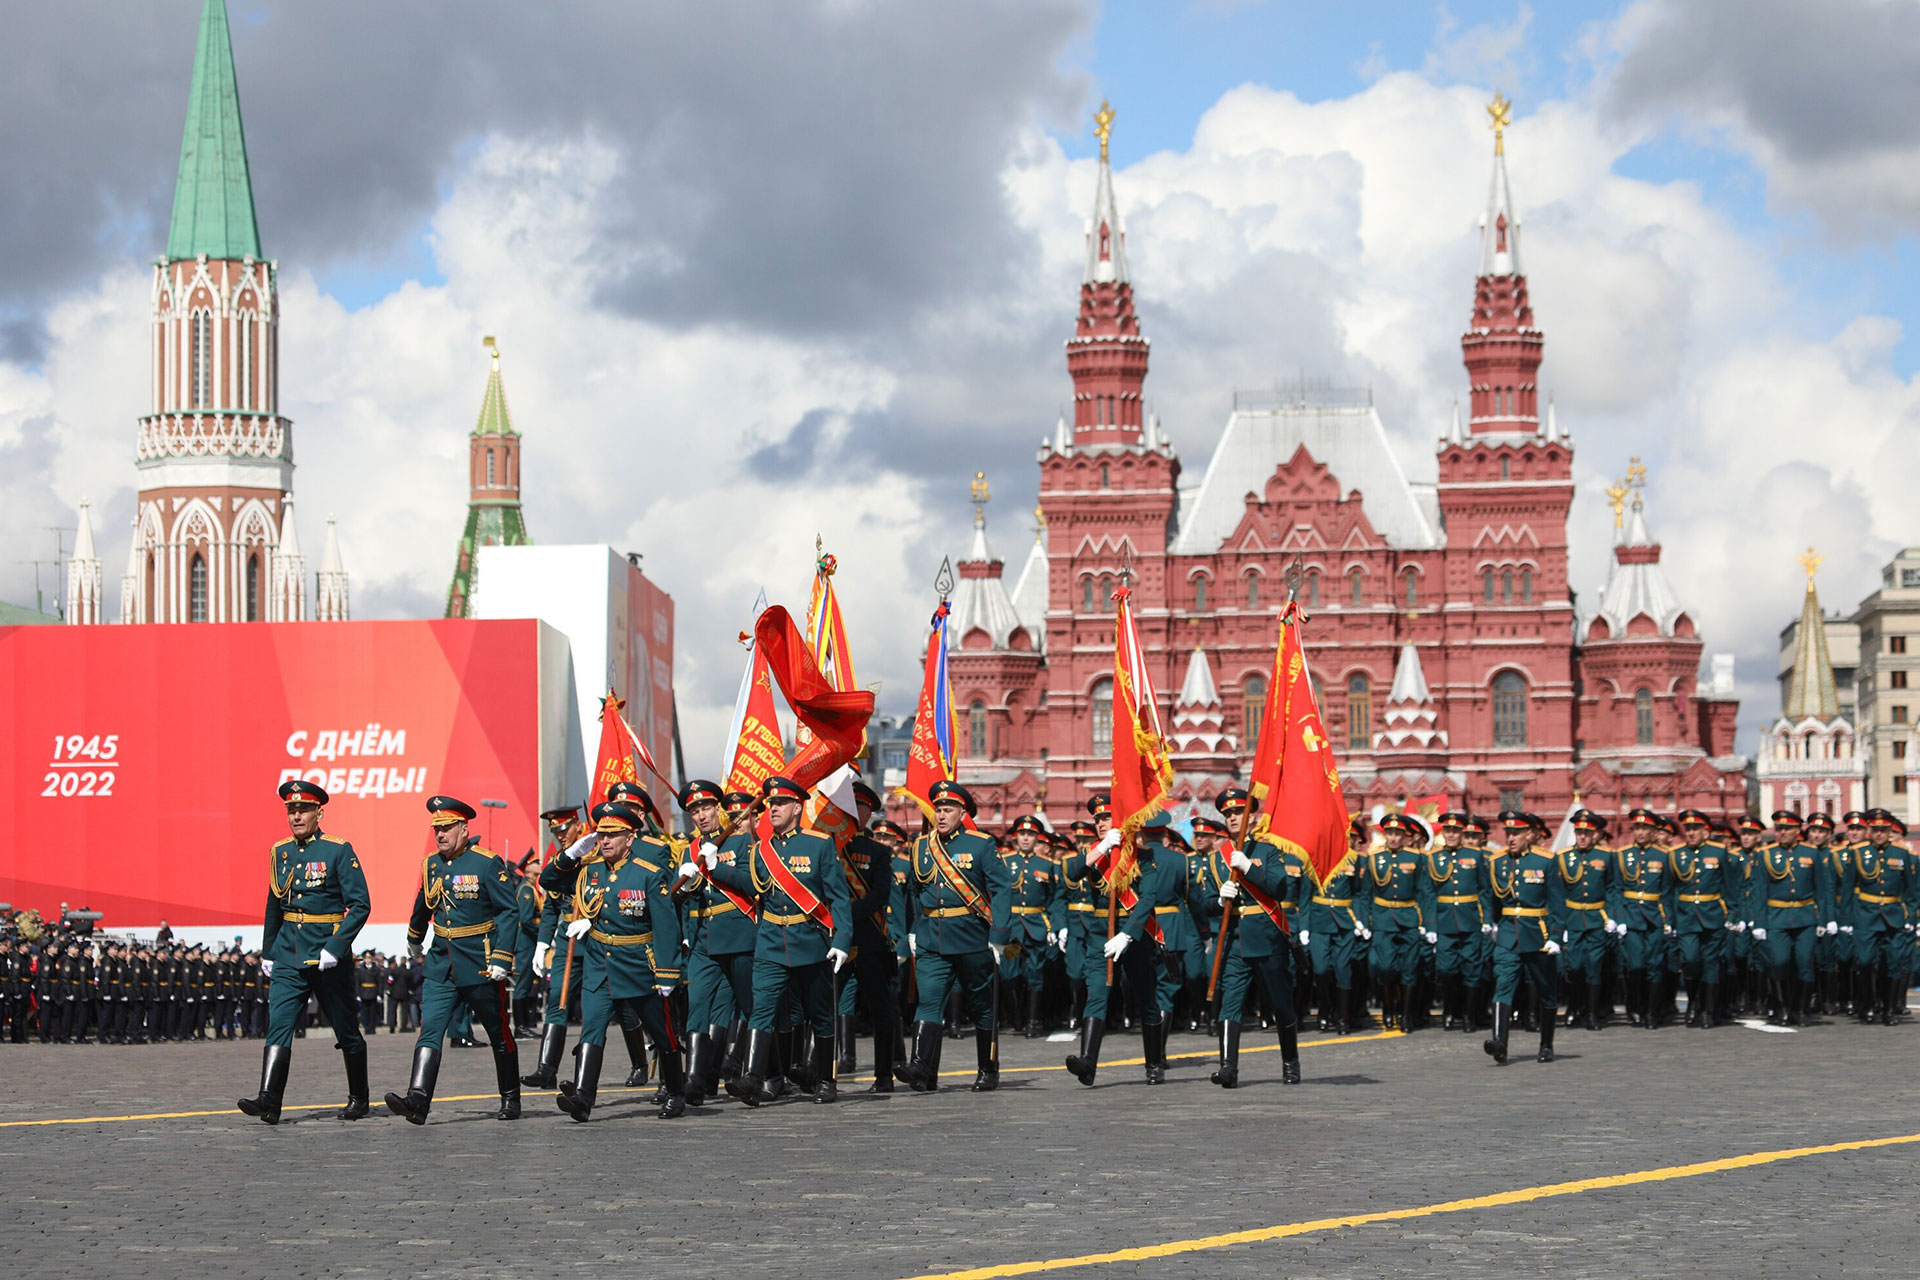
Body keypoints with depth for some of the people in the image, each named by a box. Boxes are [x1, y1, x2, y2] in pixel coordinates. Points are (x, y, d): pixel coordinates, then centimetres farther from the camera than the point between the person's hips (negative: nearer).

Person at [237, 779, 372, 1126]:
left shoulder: (339, 851, -8)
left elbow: (360, 905, -12)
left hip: (328, 956, -4)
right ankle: (269, 1100, -18)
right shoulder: (280, 852, 9)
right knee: (278, 1023, -11)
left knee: (345, 1029, 8)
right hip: (288, 955, 4)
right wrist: (267, 952, 19)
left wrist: (335, 948, -20)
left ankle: (358, 1098, 23)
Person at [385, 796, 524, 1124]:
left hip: (480, 966, -5)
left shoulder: (487, 863, -11)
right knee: (429, 1029, -11)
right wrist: (414, 939, 40)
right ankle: (418, 1101, -21)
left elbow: (509, 912, -12)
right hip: (441, 966, 5)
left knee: (499, 1033, 9)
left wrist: (501, 959, -20)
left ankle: (511, 1099, 24)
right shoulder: (431, 864, 6)